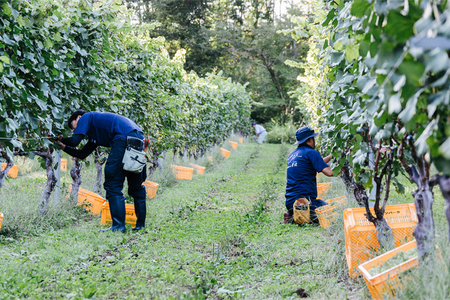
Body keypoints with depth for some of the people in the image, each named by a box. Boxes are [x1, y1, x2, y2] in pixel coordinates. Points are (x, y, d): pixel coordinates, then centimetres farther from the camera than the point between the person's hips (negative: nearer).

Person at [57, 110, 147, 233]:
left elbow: (75, 141, 1)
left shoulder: (86, 117, 12)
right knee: (136, 186, 14)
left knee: (113, 184, -3)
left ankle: (118, 226, -6)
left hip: (125, 137, -9)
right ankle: (140, 225, 17)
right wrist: (63, 146, 42)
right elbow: (82, 154, 38)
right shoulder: (94, 134, 35)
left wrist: (61, 139, 20)